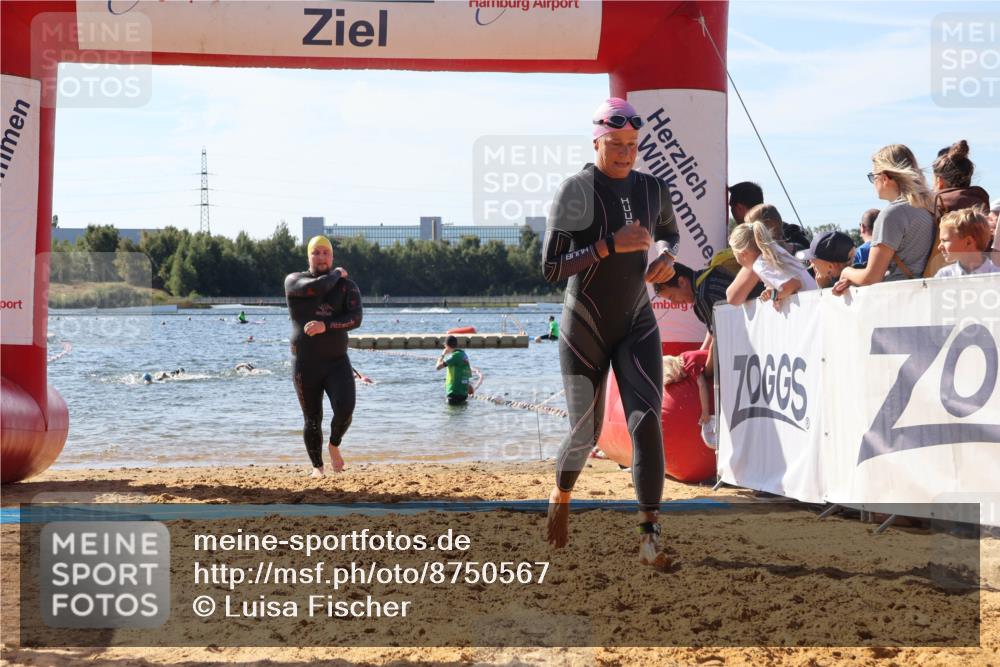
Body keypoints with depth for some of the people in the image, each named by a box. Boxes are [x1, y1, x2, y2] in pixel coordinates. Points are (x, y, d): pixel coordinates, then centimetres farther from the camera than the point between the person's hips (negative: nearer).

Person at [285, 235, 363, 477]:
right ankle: (317, 466, 22)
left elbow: (356, 318, -11)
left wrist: (325, 326, -25)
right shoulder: (294, 281, 0)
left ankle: (334, 445, 14)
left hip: (337, 361, 1)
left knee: (345, 409, -17)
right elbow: (316, 287, -22)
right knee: (312, 420, 4)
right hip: (305, 364, -1)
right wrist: (336, 274, -3)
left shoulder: (347, 286, 4)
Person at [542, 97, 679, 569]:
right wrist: (612, 245, -26)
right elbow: (550, 268, -18)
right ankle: (560, 499, 38)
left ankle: (649, 534, -18)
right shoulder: (576, 191, -13)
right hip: (585, 329, -3)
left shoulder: (653, 190, 2)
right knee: (586, 432, 6)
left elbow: (670, 232, 24)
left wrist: (666, 255, 0)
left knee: (646, 420, -16)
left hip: (637, 326, 3)